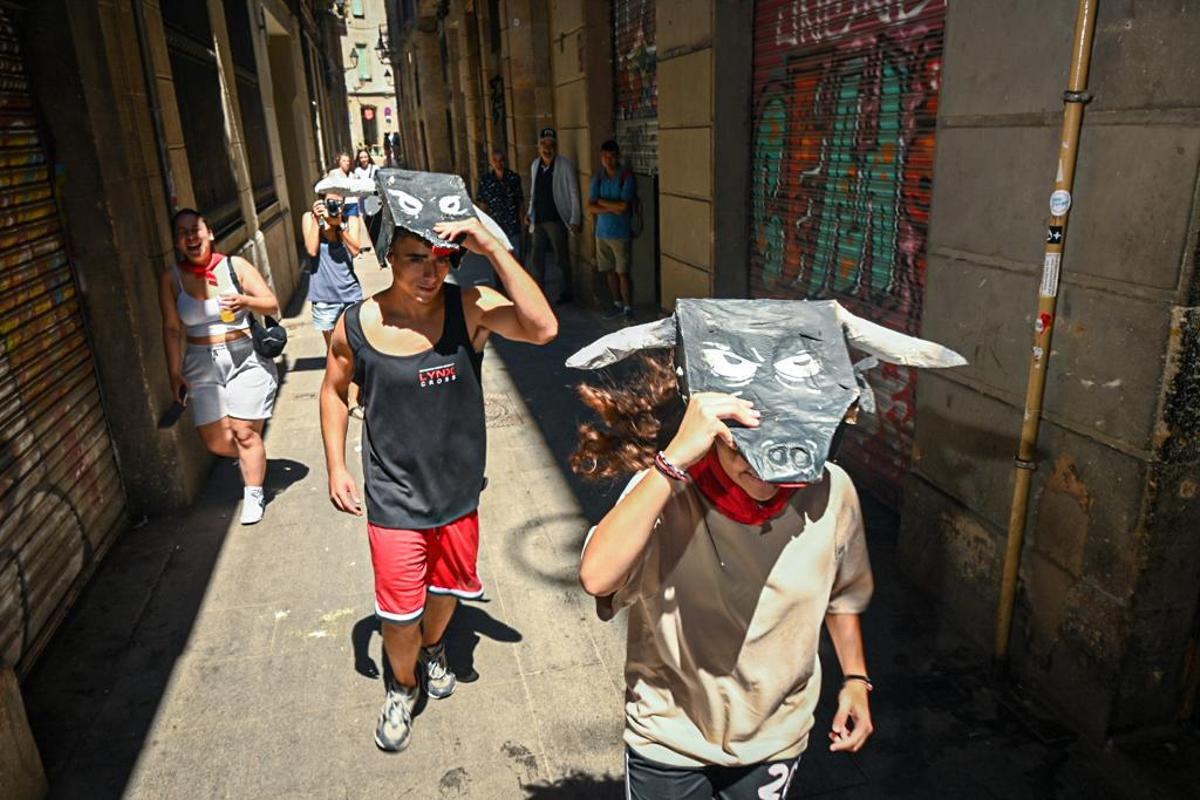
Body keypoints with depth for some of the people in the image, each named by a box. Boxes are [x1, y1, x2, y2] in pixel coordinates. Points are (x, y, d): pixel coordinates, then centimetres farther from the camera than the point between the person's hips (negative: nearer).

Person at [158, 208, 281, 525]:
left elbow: (272, 305, -1)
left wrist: (245, 301, -21)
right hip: (202, 364, 2)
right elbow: (171, 328, 4)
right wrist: (175, 373, 2)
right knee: (215, 441, 1)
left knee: (245, 433, -2)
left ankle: (254, 494, 18)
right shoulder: (171, 278, 2)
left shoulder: (235, 265, -2)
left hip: (246, 358, -2)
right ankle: (253, 460, 34)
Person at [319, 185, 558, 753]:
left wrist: (493, 249, -36)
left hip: (458, 491, 2)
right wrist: (336, 467, 1)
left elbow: (543, 329, -33)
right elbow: (334, 391, 5)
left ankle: (433, 648, 58)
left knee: (447, 589, 23)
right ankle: (403, 686, 39)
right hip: (394, 498, -1)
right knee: (398, 610, 5)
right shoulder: (357, 326, -13)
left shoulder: (469, 308, -16)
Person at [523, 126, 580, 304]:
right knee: (536, 258, 10)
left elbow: (574, 193, -8)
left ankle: (567, 293, 17)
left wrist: (574, 220, -12)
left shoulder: (565, 165, -8)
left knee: (562, 259, 4)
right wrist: (529, 212, 10)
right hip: (538, 220, 6)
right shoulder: (535, 165, 9)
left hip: (556, 219, -6)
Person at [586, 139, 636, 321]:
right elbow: (590, 208, -1)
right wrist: (612, 208, -15)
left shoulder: (627, 176, -10)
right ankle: (618, 305, 25)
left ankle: (628, 309, 5)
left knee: (622, 272, -5)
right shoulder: (598, 177, 5)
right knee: (609, 271, 12)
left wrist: (601, 201, -8)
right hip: (602, 232, 5)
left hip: (621, 233, -5)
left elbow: (623, 205, -20)